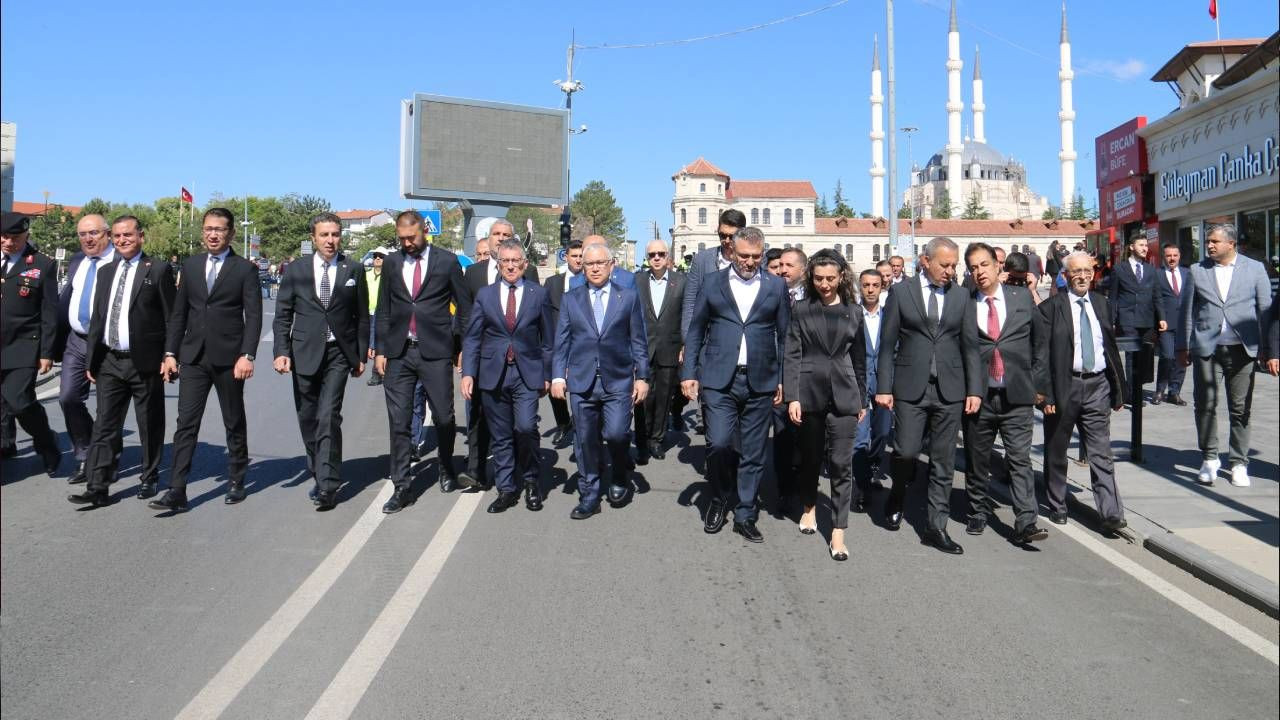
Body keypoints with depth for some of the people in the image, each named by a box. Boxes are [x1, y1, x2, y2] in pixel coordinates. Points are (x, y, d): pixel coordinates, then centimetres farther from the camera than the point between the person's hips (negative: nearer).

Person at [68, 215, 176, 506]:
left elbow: (172, 318, -6)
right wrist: (91, 359, 12)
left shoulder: (159, 269, -3)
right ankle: (98, 488, 5)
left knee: (150, 426, 7)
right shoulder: (105, 272, 14)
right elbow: (97, 317, 15)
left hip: (145, 362, -5)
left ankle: (149, 479, 21)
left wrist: (169, 357, -11)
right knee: (105, 426, 3)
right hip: (109, 362, 5)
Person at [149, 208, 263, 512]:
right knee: (186, 424, -2)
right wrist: (170, 353, 6)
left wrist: (247, 355, -16)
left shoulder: (245, 269, -1)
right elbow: (178, 313, 12)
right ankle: (176, 492, -3)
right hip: (193, 357, 3)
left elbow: (254, 316, -7)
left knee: (235, 424, 9)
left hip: (229, 358, -3)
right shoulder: (190, 265, 11)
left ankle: (236, 481, 24)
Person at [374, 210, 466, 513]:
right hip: (398, 353, 3)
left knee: (443, 417, 6)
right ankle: (402, 487, 10)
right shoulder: (391, 263, 10)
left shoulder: (447, 261, 1)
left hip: (435, 352, -2)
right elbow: (383, 310, 13)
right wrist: (380, 350, 7)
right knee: (399, 422, 2)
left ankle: (447, 470, 31)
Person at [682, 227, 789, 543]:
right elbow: (695, 330, 8)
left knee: (753, 454, 6)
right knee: (719, 444, -9)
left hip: (760, 383, 1)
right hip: (719, 380, -1)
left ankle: (744, 515, 20)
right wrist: (689, 373, 1)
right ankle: (719, 498, 18)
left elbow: (784, 336, 9)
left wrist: (782, 380, 3)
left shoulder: (776, 286, 7)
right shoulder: (713, 282, 6)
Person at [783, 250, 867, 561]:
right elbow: (792, 355, -3)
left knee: (841, 463, -3)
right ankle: (809, 507, 38)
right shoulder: (801, 309, 2)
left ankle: (838, 532, 3)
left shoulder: (853, 311, 7)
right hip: (809, 392, 0)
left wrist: (862, 399, 13)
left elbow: (859, 358, 12)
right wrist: (792, 396, -11)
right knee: (810, 456, 14)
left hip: (843, 395, 1)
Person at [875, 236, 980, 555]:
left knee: (944, 461, 5)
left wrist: (974, 389, 3)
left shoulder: (961, 295, 8)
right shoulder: (901, 293, 1)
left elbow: (969, 345, 9)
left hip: (950, 390, 2)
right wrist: (884, 387, -5)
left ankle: (936, 526, 14)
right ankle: (897, 496, 26)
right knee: (906, 451, -5)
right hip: (911, 388, -2)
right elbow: (887, 344, 0)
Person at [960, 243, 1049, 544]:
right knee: (976, 459, 11)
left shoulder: (1022, 297, 5)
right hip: (978, 395, 0)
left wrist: (1039, 383, 7)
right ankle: (978, 513, 28)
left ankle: (1025, 523, -4)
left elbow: (1040, 341, 11)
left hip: (1017, 396, 0)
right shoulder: (964, 304, 0)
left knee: (1020, 458, -5)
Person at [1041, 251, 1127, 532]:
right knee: (1056, 453, 10)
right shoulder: (1051, 307, -5)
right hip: (1064, 386, -3)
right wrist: (1047, 394, -14)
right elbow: (1043, 354, -8)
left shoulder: (1101, 303, 10)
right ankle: (1057, 507, 24)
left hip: (1097, 385, 3)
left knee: (1101, 454, 0)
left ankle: (1111, 513, 0)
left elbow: (1111, 347, 14)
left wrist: (1118, 389, 11)